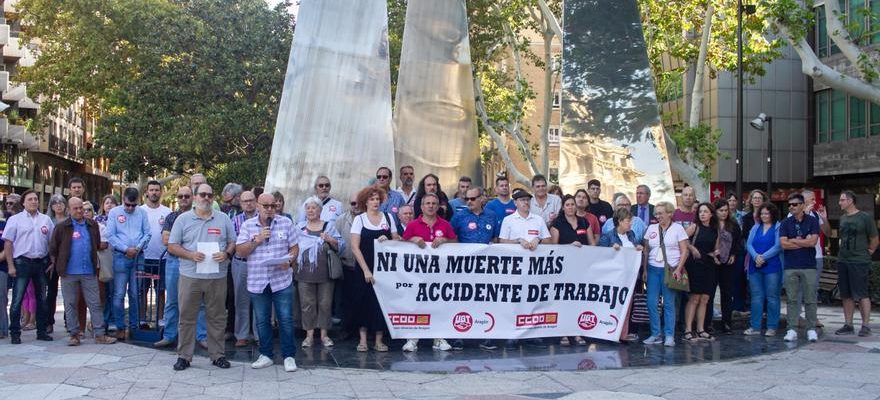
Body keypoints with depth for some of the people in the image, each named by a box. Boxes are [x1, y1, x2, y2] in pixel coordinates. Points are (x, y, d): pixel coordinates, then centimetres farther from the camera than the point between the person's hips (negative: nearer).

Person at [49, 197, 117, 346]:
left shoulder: (92, 225, 7)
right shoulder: (61, 227, -1)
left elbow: (98, 244, 18)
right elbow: (53, 248, 3)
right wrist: (61, 264, 7)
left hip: (89, 272, 2)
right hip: (69, 272, -2)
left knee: (95, 303, 1)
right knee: (70, 304, 5)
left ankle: (100, 334, 4)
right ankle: (74, 334, 13)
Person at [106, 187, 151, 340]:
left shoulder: (142, 212, 7)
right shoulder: (114, 212, 1)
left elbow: (147, 233, 6)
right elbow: (110, 236, -3)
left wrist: (138, 248, -8)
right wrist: (126, 249, -10)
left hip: (138, 257, 2)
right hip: (121, 256, -2)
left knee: (135, 294, 7)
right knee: (119, 294, -2)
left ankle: (134, 326, 14)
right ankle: (120, 327, 4)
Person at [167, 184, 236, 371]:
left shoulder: (223, 219, 9)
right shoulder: (183, 219, 4)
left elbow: (233, 242, 11)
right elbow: (172, 246, 2)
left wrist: (226, 254, -10)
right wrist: (190, 255, -14)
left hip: (217, 277, 1)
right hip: (190, 276, -1)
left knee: (217, 318, 7)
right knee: (187, 317, 4)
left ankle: (218, 355, 17)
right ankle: (184, 356, 12)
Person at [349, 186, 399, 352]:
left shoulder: (388, 217, 7)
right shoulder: (359, 219, -1)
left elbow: (397, 241, 10)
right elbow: (355, 247, -6)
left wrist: (387, 240, -13)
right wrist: (366, 270, -13)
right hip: (364, 268, -2)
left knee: (381, 302, 1)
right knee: (363, 301, 0)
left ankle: (379, 340, 8)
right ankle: (362, 340, 7)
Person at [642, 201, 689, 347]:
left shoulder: (678, 228, 1)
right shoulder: (651, 228, 11)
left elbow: (684, 251, -2)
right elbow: (646, 250, 13)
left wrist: (678, 269, -11)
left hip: (670, 270, -3)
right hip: (653, 269, 3)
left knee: (669, 304, -2)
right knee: (651, 303, -3)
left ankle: (669, 336, 4)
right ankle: (655, 335, 7)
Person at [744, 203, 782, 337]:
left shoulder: (778, 228, -2)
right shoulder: (755, 228, 14)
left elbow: (777, 246, -11)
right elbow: (749, 244, 5)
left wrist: (763, 257, -17)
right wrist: (756, 256, -13)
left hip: (772, 267, -5)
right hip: (755, 266, 5)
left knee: (772, 297, 0)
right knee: (756, 297, 6)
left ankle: (772, 327, 6)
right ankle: (755, 327, 10)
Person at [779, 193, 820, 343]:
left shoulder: (812, 221, 2)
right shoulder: (785, 223, 6)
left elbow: (812, 242, -10)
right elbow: (783, 244, -5)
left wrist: (793, 241, -4)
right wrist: (804, 242, -6)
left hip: (809, 266, -1)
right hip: (790, 267, 1)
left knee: (810, 300, 2)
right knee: (792, 300, 2)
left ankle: (811, 329, 10)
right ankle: (792, 329, 5)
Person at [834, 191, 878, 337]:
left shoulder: (865, 218, -6)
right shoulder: (842, 218, 12)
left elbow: (874, 239, -1)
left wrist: (868, 253, 3)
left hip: (859, 263, -6)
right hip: (842, 261, 6)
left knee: (862, 295, -4)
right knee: (847, 295, 9)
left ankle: (865, 326, 2)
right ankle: (848, 325, 15)